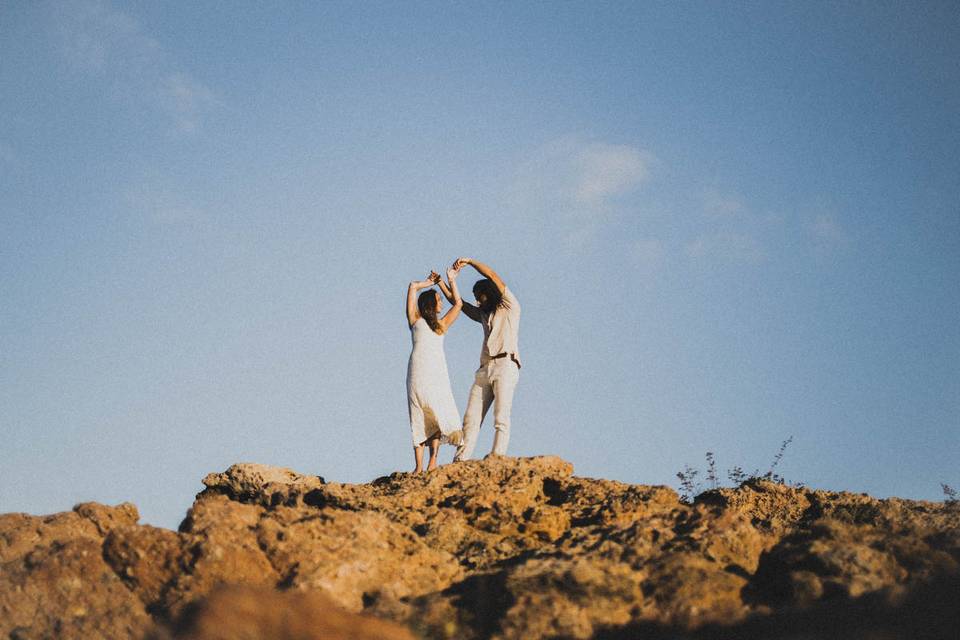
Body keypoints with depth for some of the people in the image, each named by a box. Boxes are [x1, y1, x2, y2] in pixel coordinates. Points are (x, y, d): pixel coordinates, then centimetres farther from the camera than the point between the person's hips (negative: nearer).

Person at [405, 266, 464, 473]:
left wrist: (451, 280, 32)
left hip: (438, 373, 2)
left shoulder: (441, 324, 24)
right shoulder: (415, 320, 15)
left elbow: (458, 303, 26)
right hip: (418, 371, -2)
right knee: (419, 419, -5)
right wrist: (429, 283, 21)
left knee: (439, 417, -9)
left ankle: (433, 461, -13)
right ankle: (419, 467, -10)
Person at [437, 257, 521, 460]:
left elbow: (493, 277, 0)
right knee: (471, 418, -3)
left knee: (501, 417, -15)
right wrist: (441, 283, 24)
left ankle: (497, 457, -22)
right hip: (484, 369, 7)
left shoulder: (509, 307, 9)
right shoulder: (483, 314, 29)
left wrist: (469, 261, 3)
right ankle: (460, 461, -9)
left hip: (505, 365, -7)